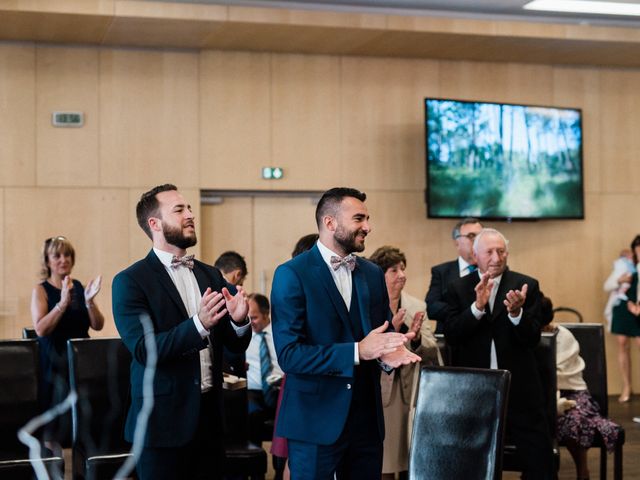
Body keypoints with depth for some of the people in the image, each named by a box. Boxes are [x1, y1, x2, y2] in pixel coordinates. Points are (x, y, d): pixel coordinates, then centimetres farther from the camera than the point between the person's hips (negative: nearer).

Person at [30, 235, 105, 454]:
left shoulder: (80, 287, 7)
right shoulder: (41, 290, -3)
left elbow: (98, 325, 2)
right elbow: (40, 329, -15)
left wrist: (89, 301, -14)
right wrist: (63, 302, -24)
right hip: (54, 360, -4)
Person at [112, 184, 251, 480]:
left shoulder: (211, 276, 10)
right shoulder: (130, 282, -7)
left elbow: (235, 345, 10)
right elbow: (143, 350, -17)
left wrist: (239, 321, -13)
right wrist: (197, 324, -30)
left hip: (209, 417, 5)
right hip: (164, 420, -5)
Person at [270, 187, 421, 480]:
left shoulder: (373, 274, 10)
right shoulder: (291, 275, -9)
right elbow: (288, 354, -15)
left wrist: (388, 353, -9)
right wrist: (357, 351, -23)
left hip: (367, 419, 6)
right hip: (316, 422, -5)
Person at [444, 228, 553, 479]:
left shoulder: (527, 286, 0)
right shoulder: (459, 288, 3)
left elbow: (533, 338, -6)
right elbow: (450, 335, -8)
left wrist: (516, 313, -25)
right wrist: (477, 306, -22)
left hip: (519, 389, -1)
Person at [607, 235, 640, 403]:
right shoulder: (623, 265, 5)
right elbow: (607, 286, 8)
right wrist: (619, 281, -10)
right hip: (621, 308, 2)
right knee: (622, 346, 3)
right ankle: (626, 387, 11)